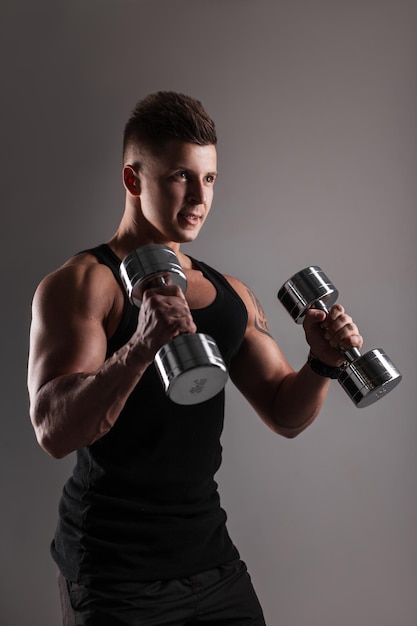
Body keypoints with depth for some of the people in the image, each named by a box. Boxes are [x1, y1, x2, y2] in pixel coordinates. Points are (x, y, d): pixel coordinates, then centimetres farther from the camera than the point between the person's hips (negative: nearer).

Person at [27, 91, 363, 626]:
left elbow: (285, 415, 11)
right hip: (113, 570, -5)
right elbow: (53, 431, -22)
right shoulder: (82, 283, -11)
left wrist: (322, 365, -9)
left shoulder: (231, 295, 8)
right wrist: (142, 347, -37)